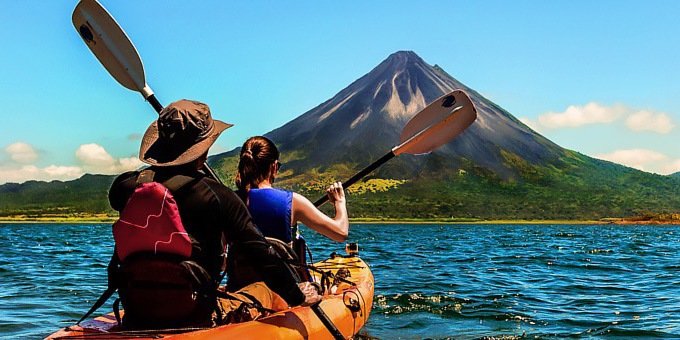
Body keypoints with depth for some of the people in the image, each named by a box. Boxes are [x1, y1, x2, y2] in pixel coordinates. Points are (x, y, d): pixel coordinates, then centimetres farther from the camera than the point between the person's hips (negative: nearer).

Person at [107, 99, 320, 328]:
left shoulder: (125, 186, -3)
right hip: (195, 318, -5)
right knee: (266, 290, 22)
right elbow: (261, 254, -11)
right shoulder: (216, 196, -14)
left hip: (136, 314, 5)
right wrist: (298, 297, 3)